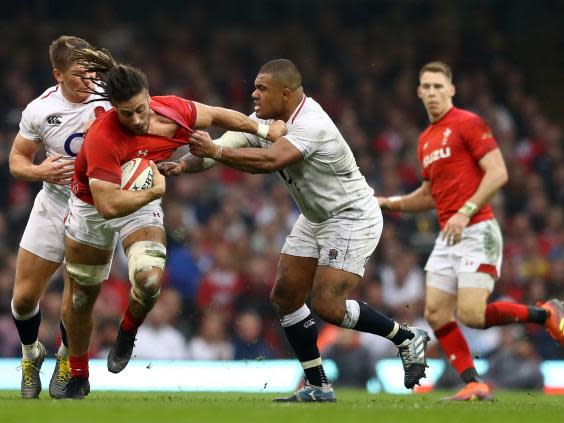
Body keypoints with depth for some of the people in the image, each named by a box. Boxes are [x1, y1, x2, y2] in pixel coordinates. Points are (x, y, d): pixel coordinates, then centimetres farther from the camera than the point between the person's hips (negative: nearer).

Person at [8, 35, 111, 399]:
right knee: (24, 298, 3)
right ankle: (31, 354, 34)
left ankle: (67, 359, 26)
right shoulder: (39, 109, -8)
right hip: (52, 208, 2)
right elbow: (17, 160, 3)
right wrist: (40, 172, -18)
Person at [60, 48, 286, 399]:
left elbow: (217, 116, -1)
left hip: (142, 205, 2)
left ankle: (128, 333, 9)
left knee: (150, 280, -25)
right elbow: (108, 205, -38)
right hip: (92, 209, -2)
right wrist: (156, 191, -29)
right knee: (81, 300, 12)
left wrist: (263, 130, 5)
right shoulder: (103, 138, -37)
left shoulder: (172, 110, -23)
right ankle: (78, 377, 36)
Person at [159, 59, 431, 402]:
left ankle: (407, 338, 3)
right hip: (315, 219, 9)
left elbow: (270, 160, -43)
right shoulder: (265, 121, -2)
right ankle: (318, 386, 9)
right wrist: (184, 164, -23)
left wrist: (216, 151, -41)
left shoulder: (311, 125, -29)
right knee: (284, 296, 2)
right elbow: (226, 144, -6)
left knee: (328, 306, -17)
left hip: (352, 218, -9)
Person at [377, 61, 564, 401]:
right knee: (436, 312, -3)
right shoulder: (426, 140, 19)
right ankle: (474, 385, 2)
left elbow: (498, 173, -14)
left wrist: (465, 212, -20)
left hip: (476, 231, -8)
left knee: (471, 314, -17)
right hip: (447, 236, 8)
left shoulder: (467, 123, -6)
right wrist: (391, 203, 16)